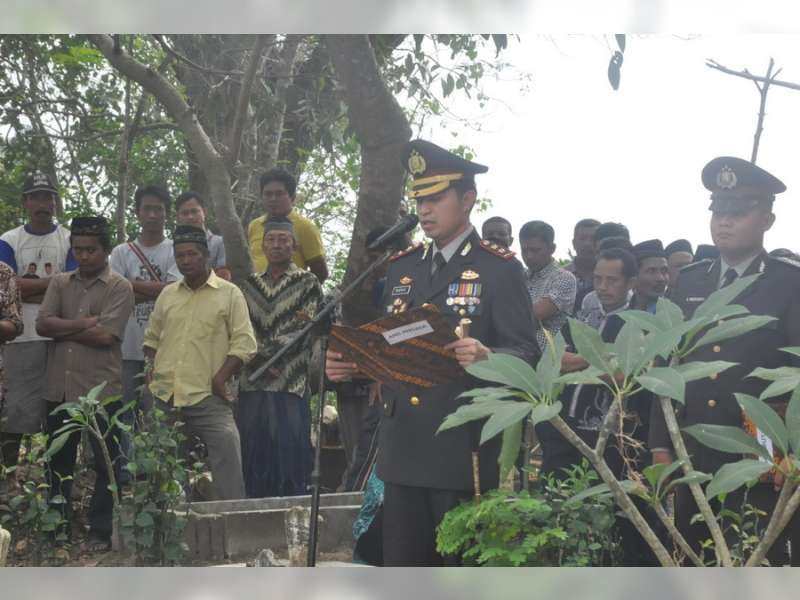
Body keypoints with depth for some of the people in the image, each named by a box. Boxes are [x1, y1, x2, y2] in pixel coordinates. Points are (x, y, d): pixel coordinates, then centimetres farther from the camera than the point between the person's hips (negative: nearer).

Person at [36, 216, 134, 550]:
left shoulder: (119, 287, -3)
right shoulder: (60, 283, 11)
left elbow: (105, 335, -15)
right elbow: (42, 324, -3)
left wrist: (62, 328, -7)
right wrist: (85, 323, -11)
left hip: (101, 390, -4)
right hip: (60, 389, 4)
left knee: (106, 464, 4)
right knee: (58, 462, 14)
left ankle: (101, 531, 14)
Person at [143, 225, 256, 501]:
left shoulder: (229, 294, 2)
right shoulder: (167, 294, 17)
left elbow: (244, 343, -3)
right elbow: (151, 338, 26)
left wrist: (220, 379, -11)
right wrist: (149, 365, 9)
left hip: (207, 398, -5)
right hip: (164, 397, 5)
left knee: (226, 451, -16)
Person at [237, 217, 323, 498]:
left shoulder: (307, 283, 4)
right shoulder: (250, 284, 16)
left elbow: (304, 333, -5)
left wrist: (263, 352, -8)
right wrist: (257, 359, -8)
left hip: (291, 387, -4)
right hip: (252, 387, 4)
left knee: (289, 462, -5)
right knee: (253, 462, 4)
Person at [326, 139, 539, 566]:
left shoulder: (500, 269, -4)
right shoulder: (401, 267, 15)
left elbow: (527, 353, -10)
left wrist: (486, 356, -30)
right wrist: (350, 363, -2)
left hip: (464, 451, -6)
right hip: (402, 449, 6)